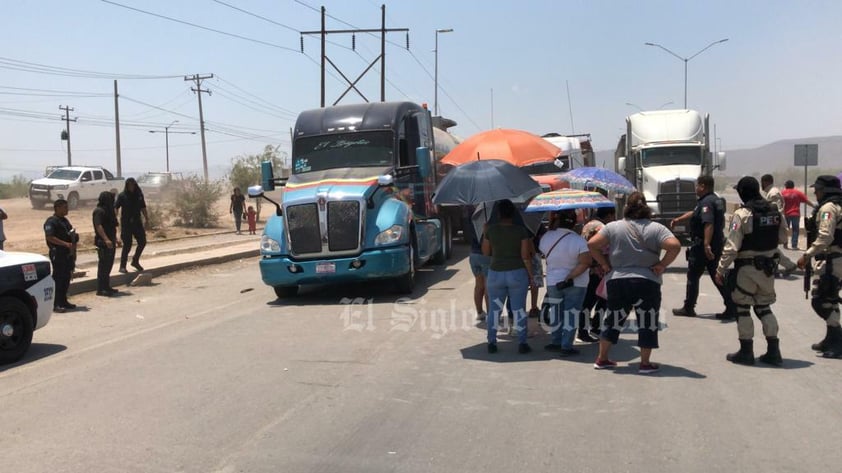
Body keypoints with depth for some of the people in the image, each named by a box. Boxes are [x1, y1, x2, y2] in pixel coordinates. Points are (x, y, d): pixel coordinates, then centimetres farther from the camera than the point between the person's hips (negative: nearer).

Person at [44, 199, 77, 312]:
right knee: (58, 278, -7)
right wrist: (66, 244, -25)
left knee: (66, 277, 12)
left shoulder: (65, 220, 19)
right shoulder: (51, 222, -10)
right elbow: (49, 237, -21)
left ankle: (63, 301, 21)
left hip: (68, 254, 9)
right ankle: (56, 304, -4)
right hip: (58, 254, -9)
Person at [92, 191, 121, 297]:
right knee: (103, 265, -8)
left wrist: (116, 238, 23)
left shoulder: (108, 210, 19)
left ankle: (106, 287, 22)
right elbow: (98, 226, -22)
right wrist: (106, 239, -30)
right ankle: (101, 289, -4)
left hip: (110, 242, 10)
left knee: (109, 264, 14)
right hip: (103, 242, -10)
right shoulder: (99, 211, -12)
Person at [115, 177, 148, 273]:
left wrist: (146, 218, 16)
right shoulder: (122, 196, -7)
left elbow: (143, 208, 15)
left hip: (137, 222, 5)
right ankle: (122, 266, 5)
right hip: (126, 223, -5)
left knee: (142, 242, 6)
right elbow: (116, 208, -12)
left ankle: (135, 261, 26)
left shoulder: (139, 195, 5)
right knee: (127, 245, -6)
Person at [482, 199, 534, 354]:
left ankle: (492, 343, 14)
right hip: (518, 274, -1)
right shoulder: (521, 230, -8)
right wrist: (530, 275, 0)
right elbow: (526, 256, -9)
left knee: (494, 309, 12)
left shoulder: (491, 230, -4)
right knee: (519, 309, 7)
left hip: (495, 274, 1)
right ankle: (522, 343, 9)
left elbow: (485, 252, 5)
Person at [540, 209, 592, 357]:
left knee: (556, 313, 18)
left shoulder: (546, 237, -8)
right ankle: (566, 347, 8)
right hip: (576, 284, -3)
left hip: (553, 282, 3)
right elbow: (585, 263, -23)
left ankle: (557, 342, 27)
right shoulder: (578, 241, -18)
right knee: (571, 314, 6)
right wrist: (569, 277, -18)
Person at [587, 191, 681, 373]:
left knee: (613, 320, 15)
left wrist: (605, 265, 3)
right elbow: (675, 246, -15)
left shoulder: (613, 227, 2)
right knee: (647, 323, 9)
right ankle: (645, 363, 12)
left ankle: (602, 359, 21)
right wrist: (662, 265, -5)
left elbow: (592, 244, -4)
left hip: (617, 281, 2)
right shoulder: (656, 228, -2)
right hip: (647, 282, -2)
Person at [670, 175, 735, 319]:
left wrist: (706, 245, -37)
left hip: (702, 246, -9)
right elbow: (694, 213, 29)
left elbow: (709, 224, -31)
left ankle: (688, 308, 14)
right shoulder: (715, 200, 15)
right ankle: (732, 308, 9)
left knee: (693, 277, 4)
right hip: (717, 245, 9)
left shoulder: (706, 202, -18)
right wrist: (678, 219, 35)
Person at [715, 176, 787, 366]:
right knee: (764, 307, 16)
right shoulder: (775, 212, 2)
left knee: (742, 309, 7)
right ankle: (773, 351, 16)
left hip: (747, 268, -6)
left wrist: (720, 269, -12)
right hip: (768, 267, 6)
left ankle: (746, 352, 11)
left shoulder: (742, 214, -17)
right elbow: (782, 238, 12)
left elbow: (732, 247, -19)